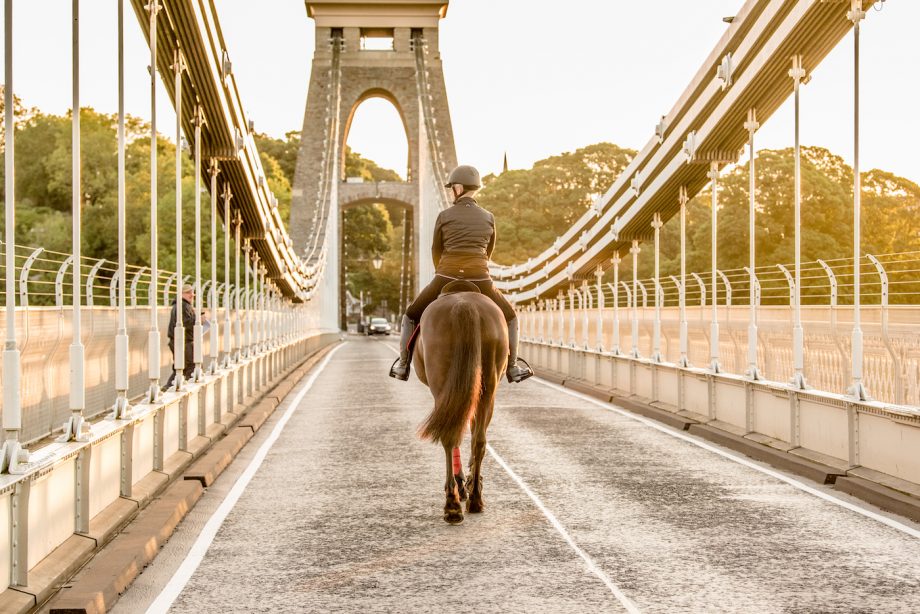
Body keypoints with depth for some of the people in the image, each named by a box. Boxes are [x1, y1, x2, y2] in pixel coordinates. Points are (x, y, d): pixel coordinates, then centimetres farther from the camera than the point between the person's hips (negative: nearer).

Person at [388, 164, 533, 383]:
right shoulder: (489, 218, 9)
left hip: (446, 279, -1)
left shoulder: (444, 216, 3)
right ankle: (513, 367, 23)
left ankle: (402, 365, 19)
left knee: (411, 315, 23)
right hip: (480, 280, 1)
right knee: (509, 316, 27)